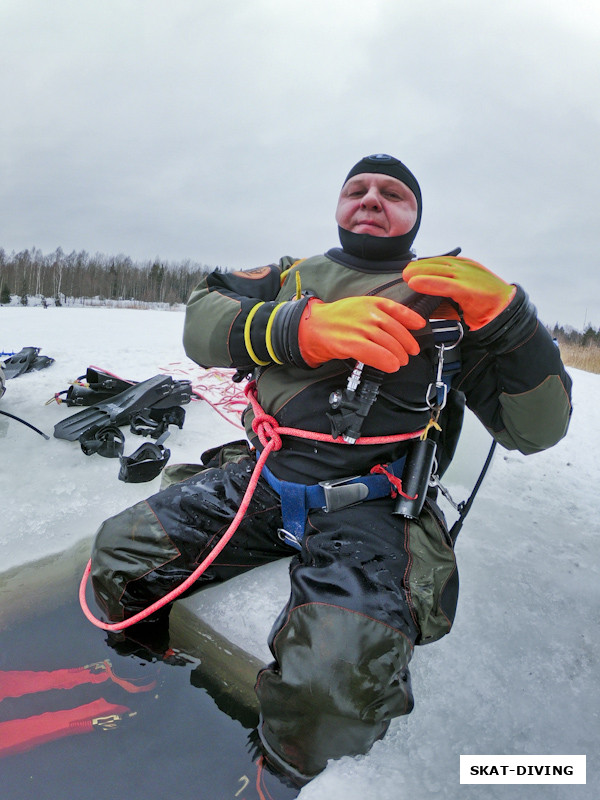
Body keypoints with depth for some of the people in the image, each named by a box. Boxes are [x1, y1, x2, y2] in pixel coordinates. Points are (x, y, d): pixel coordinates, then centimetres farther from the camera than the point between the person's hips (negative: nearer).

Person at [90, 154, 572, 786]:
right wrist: (304, 326, -16)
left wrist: (504, 312, -15)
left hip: (364, 510, -3)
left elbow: (535, 426, 1)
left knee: (333, 681, -29)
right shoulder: (295, 276, 17)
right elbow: (201, 321, 1)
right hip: (257, 479, 4)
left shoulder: (450, 298, 7)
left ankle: (284, 777, 7)